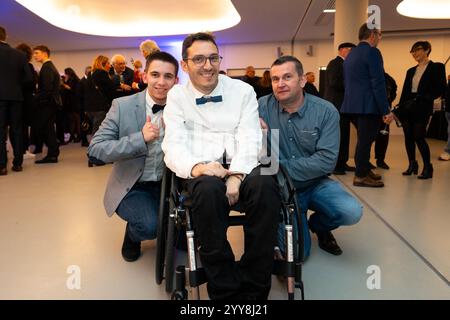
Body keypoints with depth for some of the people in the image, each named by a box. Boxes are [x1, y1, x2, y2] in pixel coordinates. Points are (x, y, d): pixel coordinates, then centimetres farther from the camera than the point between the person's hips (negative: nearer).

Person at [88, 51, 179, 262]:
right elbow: (95, 149, -13)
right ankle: (133, 235, 10)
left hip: (167, 185, 3)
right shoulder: (123, 106, -9)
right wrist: (140, 138, -24)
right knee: (150, 224, -28)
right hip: (132, 187, -2)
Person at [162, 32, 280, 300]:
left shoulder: (243, 91, 12)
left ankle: (254, 289, -17)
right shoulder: (177, 96, 11)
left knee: (265, 185, -32)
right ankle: (225, 289, -19)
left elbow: (249, 139, 1)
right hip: (201, 173, -1)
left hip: (241, 168, 1)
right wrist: (197, 167, -24)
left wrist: (236, 176, -19)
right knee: (210, 189, -36)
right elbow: (174, 146, 0)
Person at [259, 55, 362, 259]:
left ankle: (319, 225, 14)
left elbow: (326, 161, -18)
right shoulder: (262, 107, -8)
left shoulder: (326, 111, -10)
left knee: (351, 212, -23)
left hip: (315, 183, 1)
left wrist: (283, 167, -22)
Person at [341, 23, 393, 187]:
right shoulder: (372, 52, -11)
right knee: (365, 140, 0)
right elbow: (378, 84, -17)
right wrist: (386, 110, -15)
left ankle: (364, 169, 30)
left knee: (364, 140, 20)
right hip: (368, 106, -9)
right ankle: (361, 176, 8)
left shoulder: (351, 53, 16)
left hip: (352, 105, 9)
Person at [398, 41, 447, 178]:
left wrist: (424, 98, -19)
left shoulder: (436, 67, 0)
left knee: (418, 137, -11)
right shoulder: (410, 71, 16)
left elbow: (441, 89, -7)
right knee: (408, 137, 5)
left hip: (422, 108, -5)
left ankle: (428, 167, 2)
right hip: (407, 108, 6)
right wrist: (399, 109, 7)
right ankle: (412, 165, 18)